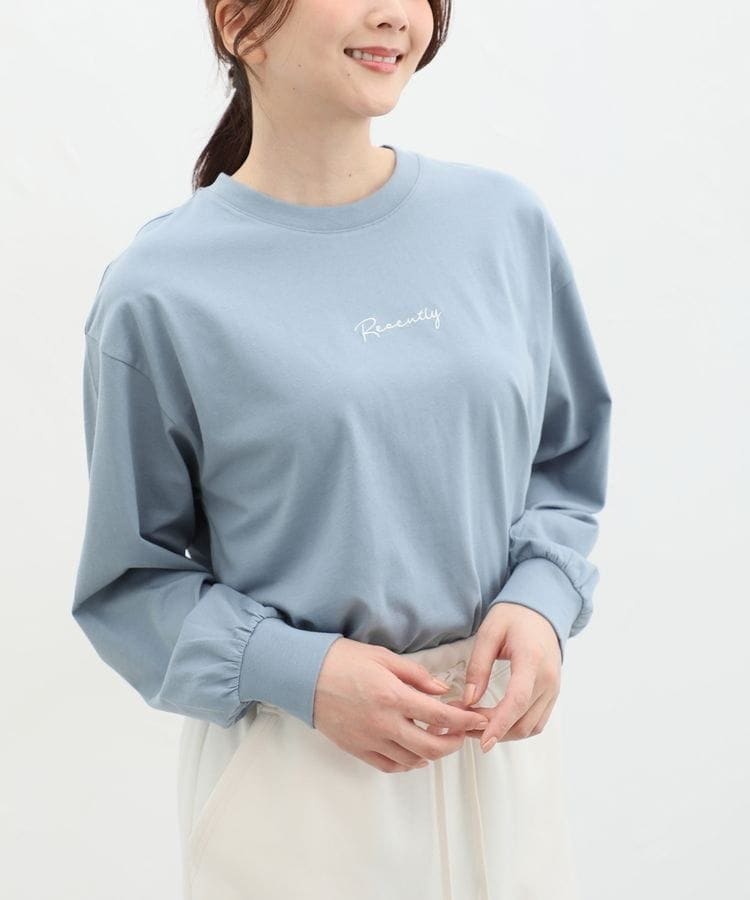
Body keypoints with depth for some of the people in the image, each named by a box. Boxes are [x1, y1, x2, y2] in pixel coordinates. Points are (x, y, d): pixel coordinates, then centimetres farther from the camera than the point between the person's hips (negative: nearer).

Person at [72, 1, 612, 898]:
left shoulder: (506, 219, -1)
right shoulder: (160, 292, -11)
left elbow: (567, 459, 9)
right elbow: (129, 579, -5)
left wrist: (541, 599, -8)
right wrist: (297, 671, -17)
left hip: (501, 736, 4)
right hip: (293, 771, -3)